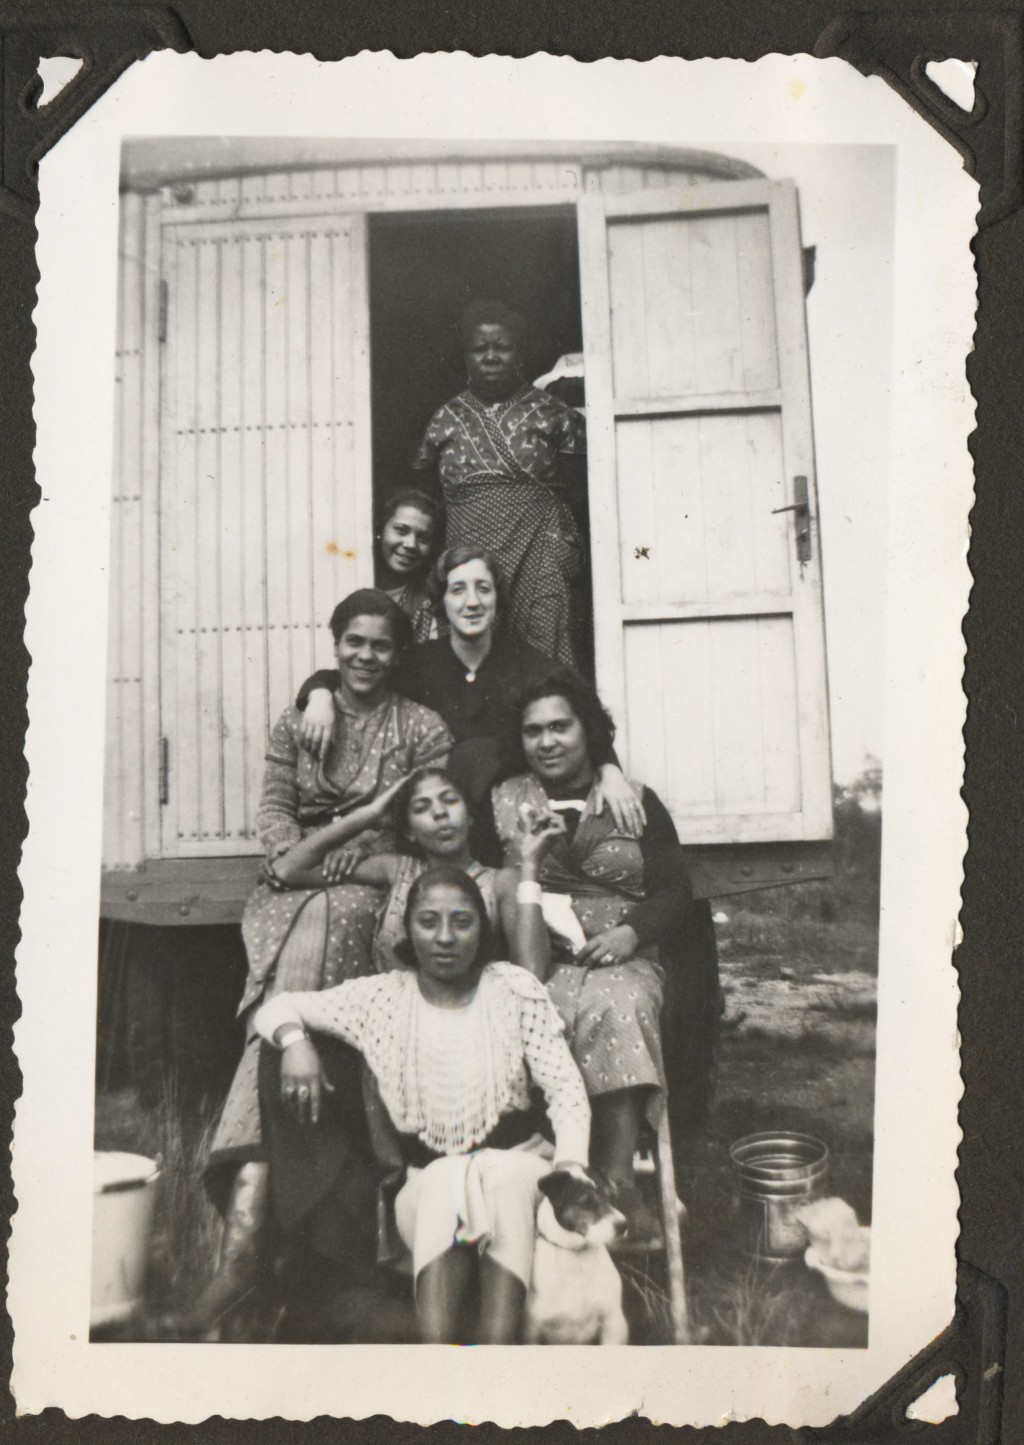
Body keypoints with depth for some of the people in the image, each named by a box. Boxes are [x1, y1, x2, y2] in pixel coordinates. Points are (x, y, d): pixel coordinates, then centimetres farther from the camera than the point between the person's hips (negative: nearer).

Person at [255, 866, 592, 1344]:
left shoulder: (515, 988, 3)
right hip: (428, 1175, 1)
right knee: (442, 1191, -35)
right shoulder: (381, 997, 4)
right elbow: (277, 1007, 10)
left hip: (514, 1158, 0)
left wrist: (571, 1166, -18)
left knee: (504, 1184, -36)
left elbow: (564, 1087, -1)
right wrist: (294, 1039, -15)